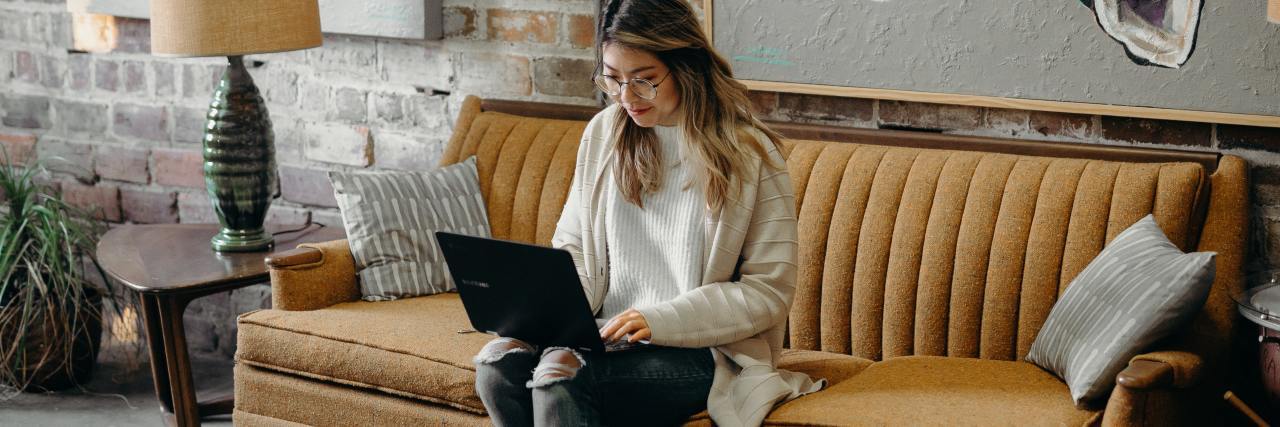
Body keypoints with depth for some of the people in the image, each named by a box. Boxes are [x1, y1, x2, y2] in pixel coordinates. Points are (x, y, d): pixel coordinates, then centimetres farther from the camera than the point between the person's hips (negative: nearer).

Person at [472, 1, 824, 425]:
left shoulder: (750, 155, -7)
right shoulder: (603, 133, 8)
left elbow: (769, 290, -7)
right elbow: (572, 246, 15)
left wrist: (661, 320, -18)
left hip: (700, 349, -5)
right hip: (608, 334, 5)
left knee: (561, 374, -31)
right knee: (497, 361, -24)